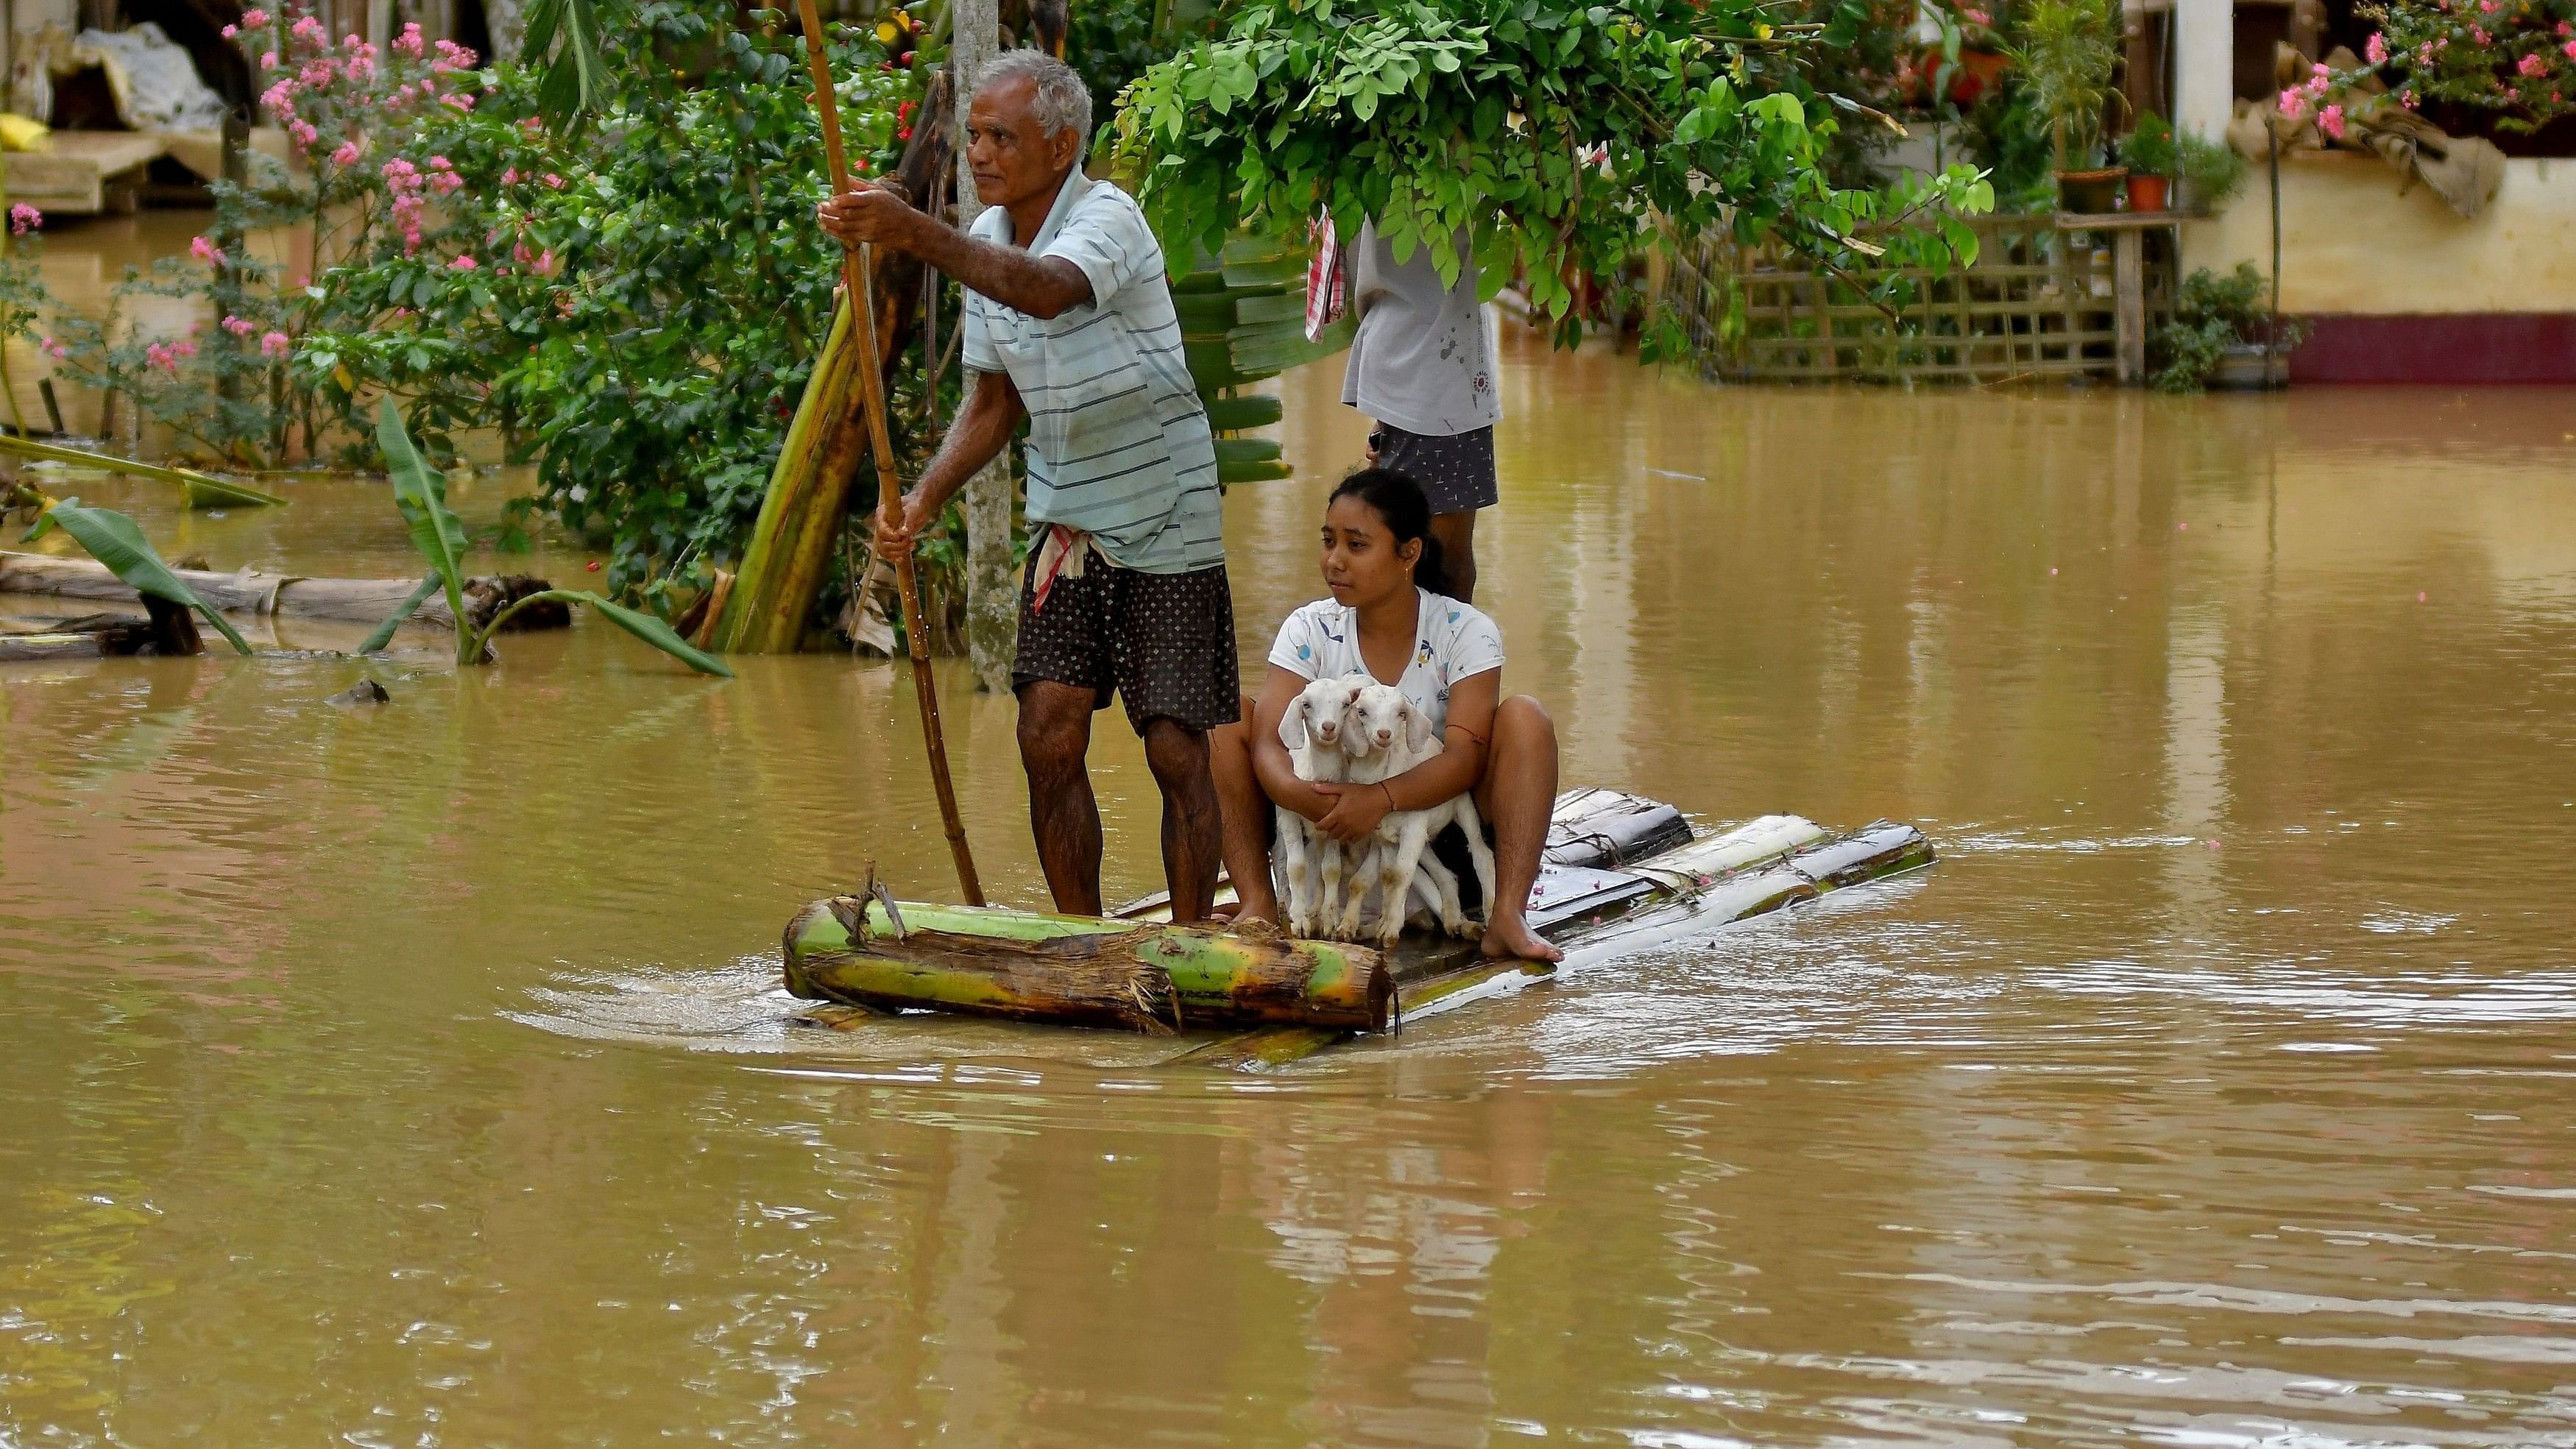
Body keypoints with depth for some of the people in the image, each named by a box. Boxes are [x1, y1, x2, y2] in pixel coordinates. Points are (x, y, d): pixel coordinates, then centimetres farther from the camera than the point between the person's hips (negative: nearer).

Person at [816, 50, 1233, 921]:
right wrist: (924, 500, -4)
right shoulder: (987, 241, 4)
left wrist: (916, 234, -53)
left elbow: (1047, 292, -43)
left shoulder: (1107, 219, -19)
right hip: (1066, 519, 6)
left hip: (1165, 522, -6)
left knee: (1176, 751, -3)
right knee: (1049, 738, -2)